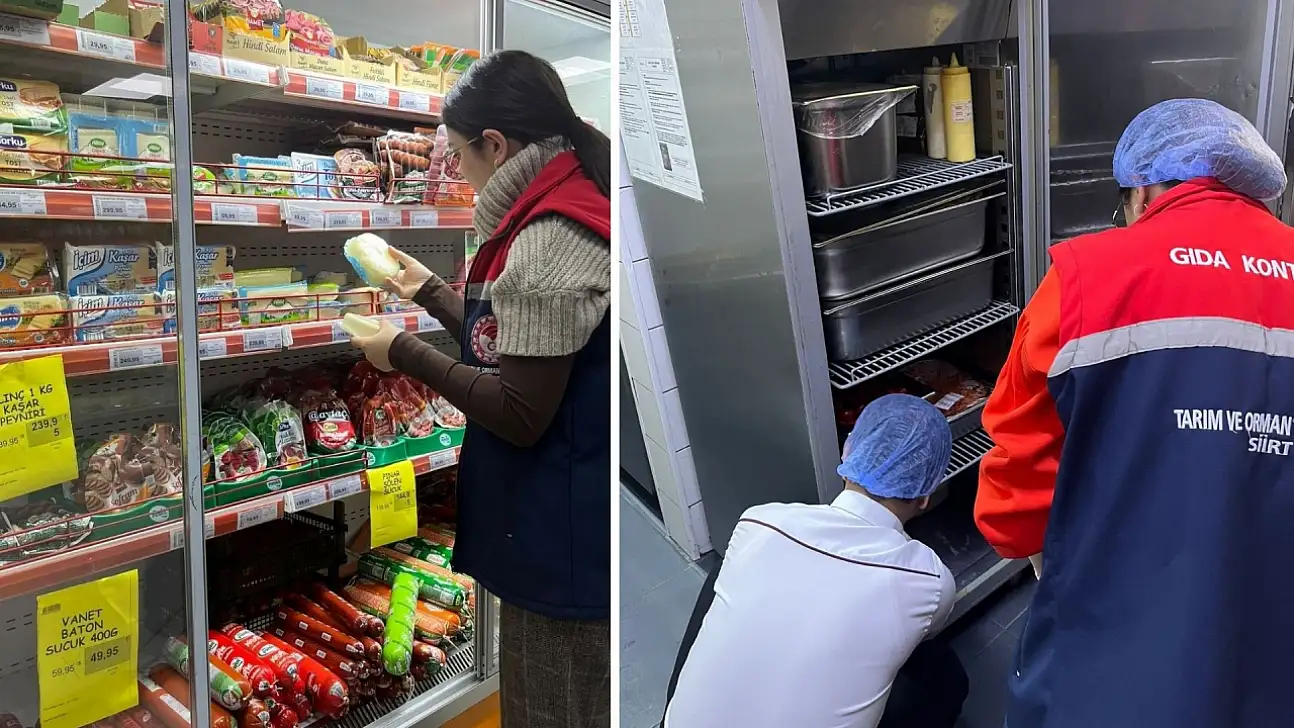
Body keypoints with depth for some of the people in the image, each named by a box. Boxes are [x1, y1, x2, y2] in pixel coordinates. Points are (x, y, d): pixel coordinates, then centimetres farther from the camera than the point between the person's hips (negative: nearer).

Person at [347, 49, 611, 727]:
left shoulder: (552, 236, -22)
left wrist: (404, 353, -12)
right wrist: (431, 292, 25)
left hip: (564, 541, -10)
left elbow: (520, 414, -23)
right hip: (568, 525, 10)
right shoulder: (569, 211, 10)